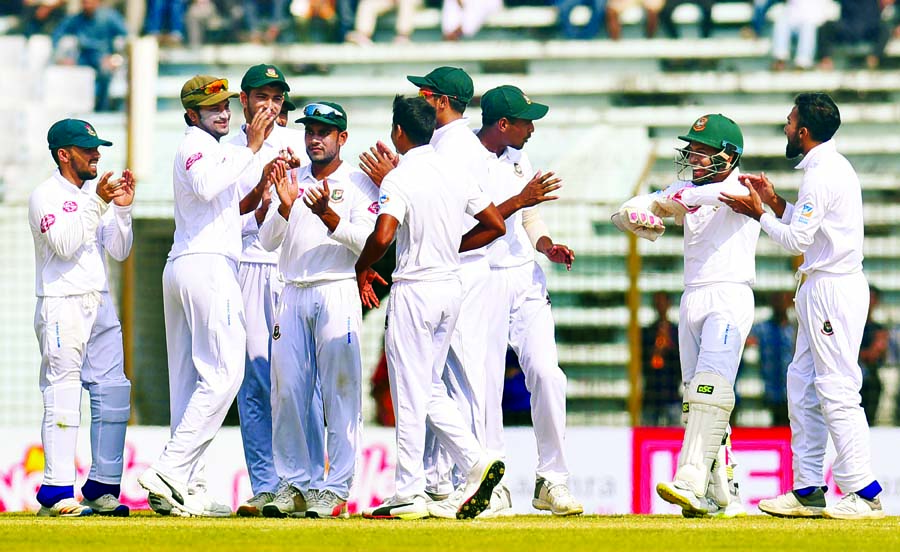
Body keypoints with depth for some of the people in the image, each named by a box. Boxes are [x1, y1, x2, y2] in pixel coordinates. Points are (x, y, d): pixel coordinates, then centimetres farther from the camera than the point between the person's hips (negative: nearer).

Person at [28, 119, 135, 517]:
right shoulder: (46, 196, -4)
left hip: (101, 305, 7)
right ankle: (56, 492, -14)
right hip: (61, 305, -7)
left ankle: (102, 489, 7)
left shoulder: (96, 193, 17)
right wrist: (97, 204, -20)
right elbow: (65, 245, -18)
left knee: (113, 394, 3)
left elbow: (119, 251, 12)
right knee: (63, 396, -11)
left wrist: (123, 209, -2)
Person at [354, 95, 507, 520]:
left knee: (410, 394, -3)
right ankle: (475, 461, 1)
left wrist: (363, 267, -7)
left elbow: (383, 235, -26)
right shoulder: (455, 173, 8)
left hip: (414, 290, -7)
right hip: (451, 286, 7)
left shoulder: (400, 178, -13)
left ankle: (409, 495, -2)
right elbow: (495, 225, 11)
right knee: (431, 389, 17)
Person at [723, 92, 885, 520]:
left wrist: (758, 214, -6)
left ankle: (864, 494, -11)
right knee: (803, 385, 12)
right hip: (820, 290, 11)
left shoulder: (822, 175, -16)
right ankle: (808, 488, 14)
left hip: (832, 289, -11)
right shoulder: (833, 166, 16)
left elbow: (797, 240, -18)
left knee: (837, 390, -10)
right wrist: (775, 202, 14)